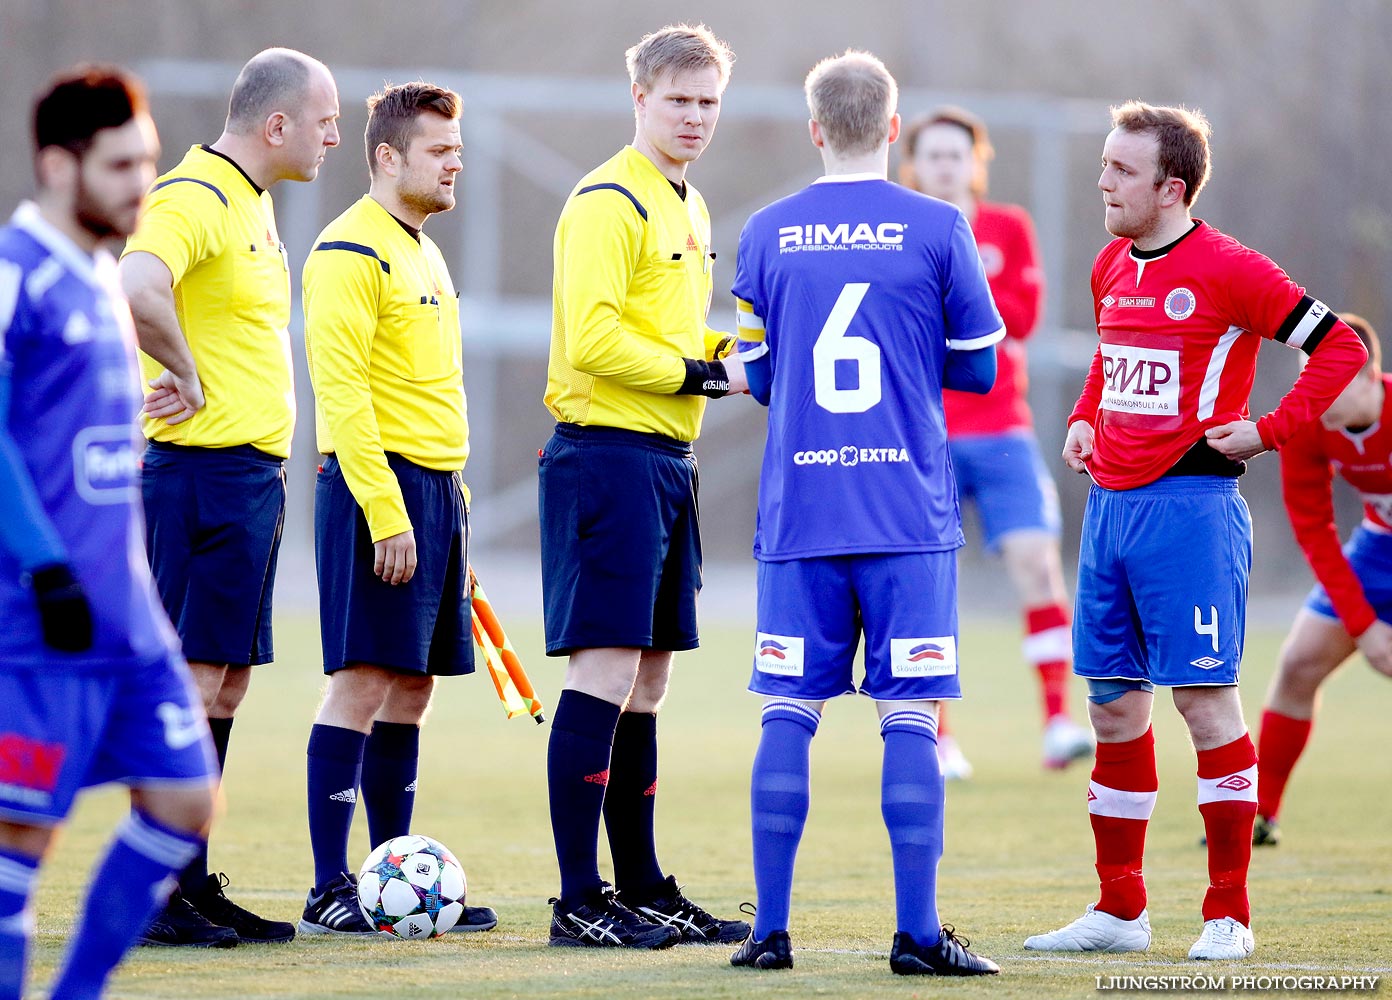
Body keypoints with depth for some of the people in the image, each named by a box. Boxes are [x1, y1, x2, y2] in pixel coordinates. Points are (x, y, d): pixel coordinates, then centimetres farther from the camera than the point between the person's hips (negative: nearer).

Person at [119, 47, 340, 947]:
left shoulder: (255, 202, 18)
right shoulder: (194, 197, -15)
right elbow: (136, 286, -34)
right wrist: (188, 376, -21)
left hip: (255, 469, 10)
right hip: (206, 469, -10)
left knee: (226, 684, 10)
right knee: (191, 679, -9)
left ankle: (193, 884, 15)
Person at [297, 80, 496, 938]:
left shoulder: (423, 253, 19)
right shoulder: (351, 254, -10)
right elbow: (341, 392, -17)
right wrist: (386, 513, -22)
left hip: (437, 488, 9)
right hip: (380, 482, -9)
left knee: (411, 689, 9)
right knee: (364, 682, -10)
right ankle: (331, 891, -9)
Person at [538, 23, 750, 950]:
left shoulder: (687, 209, 19)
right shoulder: (608, 203, -11)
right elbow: (591, 338, -20)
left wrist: (733, 350, 8)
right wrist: (700, 373, -14)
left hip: (667, 458, 9)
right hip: (607, 451, -9)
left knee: (646, 681, 13)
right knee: (605, 672, -11)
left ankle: (644, 889, 19)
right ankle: (580, 900, -10)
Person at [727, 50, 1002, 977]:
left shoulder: (767, 233, 5)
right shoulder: (938, 228, -2)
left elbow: (759, 376, 12)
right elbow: (979, 368, 6)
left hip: (799, 513, 2)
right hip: (909, 516, -2)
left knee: (789, 714, 5)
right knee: (910, 717, -1)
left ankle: (771, 928, 4)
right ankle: (918, 931, -4)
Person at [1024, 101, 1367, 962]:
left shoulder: (1226, 270, -10)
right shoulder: (1111, 267, 13)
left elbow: (1341, 347, -10)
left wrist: (1268, 431, -12)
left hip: (1191, 502, -7)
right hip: (1111, 503, 7)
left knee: (1203, 695, -6)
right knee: (1114, 702, 8)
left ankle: (1230, 915, 1)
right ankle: (1119, 910, 14)